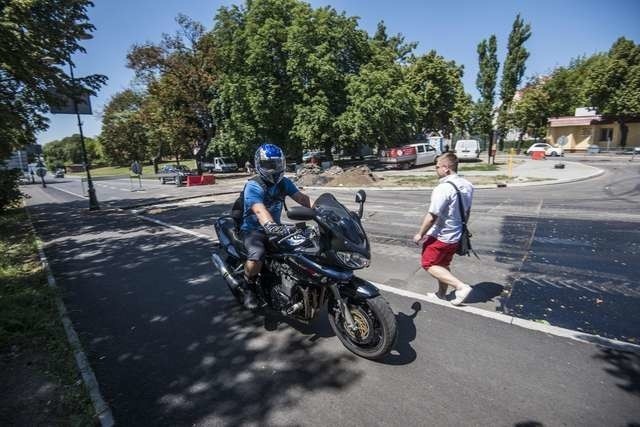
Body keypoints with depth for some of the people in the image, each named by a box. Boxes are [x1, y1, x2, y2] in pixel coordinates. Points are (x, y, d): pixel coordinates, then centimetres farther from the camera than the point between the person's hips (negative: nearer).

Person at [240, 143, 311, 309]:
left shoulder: (284, 183, 2)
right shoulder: (253, 186, -18)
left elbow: (302, 198, -9)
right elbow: (259, 210, -37)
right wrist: (270, 225, -57)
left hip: (276, 227, 6)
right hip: (253, 230, -5)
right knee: (257, 256, -34)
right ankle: (249, 288, -3)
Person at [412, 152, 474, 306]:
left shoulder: (443, 188, -26)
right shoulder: (467, 185, 2)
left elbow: (432, 216, -24)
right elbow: (467, 211, 13)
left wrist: (420, 234, -12)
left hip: (440, 236, -9)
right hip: (456, 236, 9)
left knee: (429, 264, 6)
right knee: (443, 265, 22)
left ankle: (461, 286, -2)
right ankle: (441, 294, 34)